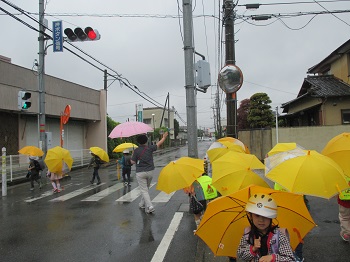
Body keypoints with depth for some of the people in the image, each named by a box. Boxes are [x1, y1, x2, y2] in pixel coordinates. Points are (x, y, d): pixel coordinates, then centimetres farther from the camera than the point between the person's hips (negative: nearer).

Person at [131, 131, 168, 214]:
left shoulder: (136, 150, -9)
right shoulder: (150, 148, -2)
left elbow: (132, 162, -6)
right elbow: (159, 144, 12)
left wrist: (132, 156, 14)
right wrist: (164, 137, 28)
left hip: (140, 173, -3)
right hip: (150, 172, 3)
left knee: (144, 190, -2)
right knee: (146, 188, 21)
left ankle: (149, 206, -14)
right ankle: (142, 204, 33)